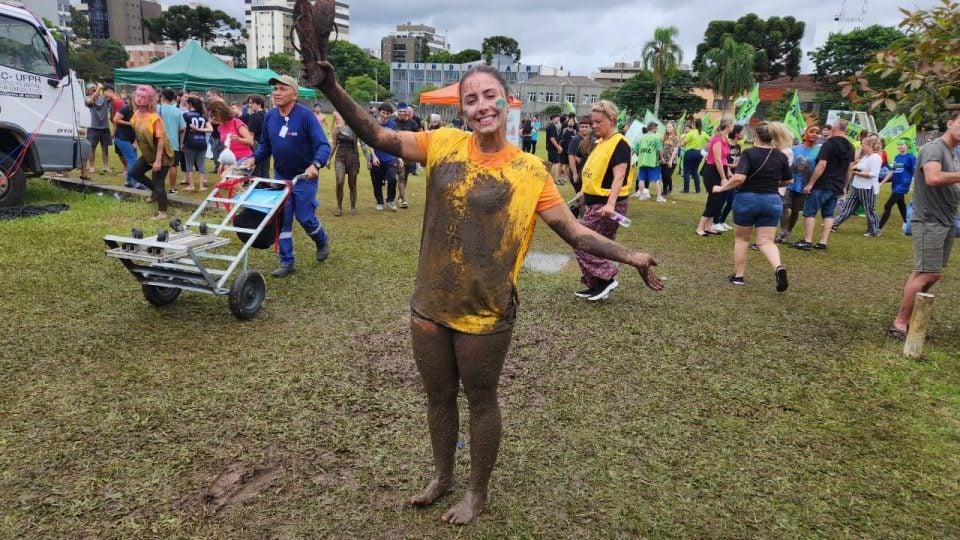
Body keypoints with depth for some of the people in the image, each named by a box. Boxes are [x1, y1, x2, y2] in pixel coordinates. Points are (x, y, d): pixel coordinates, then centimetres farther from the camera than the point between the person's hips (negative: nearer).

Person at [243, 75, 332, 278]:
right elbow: (265, 146, 12)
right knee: (282, 220, 3)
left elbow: (323, 145, -22)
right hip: (280, 176, 5)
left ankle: (322, 241, 32)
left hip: (304, 177, -5)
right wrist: (254, 159, -6)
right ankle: (286, 263, 12)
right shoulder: (270, 116, 1)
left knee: (305, 217, -1)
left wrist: (315, 165, -39)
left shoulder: (306, 115, -16)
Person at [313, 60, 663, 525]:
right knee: (438, 395, 21)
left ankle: (478, 492, 38)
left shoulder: (528, 171, -9)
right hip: (431, 304, 4)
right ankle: (442, 477, 46)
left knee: (481, 400, 15)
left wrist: (628, 256, -16)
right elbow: (376, 137, -5)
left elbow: (575, 232, -7)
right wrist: (332, 90, -18)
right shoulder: (444, 145, -1)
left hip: (485, 312, -3)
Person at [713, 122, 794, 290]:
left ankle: (738, 276, 20)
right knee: (766, 241, 3)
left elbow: (739, 178, -24)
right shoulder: (781, 156, 2)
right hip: (772, 201, 3)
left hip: (747, 199, -3)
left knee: (741, 239, 14)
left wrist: (722, 188, -12)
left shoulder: (749, 154, -11)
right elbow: (789, 180, 13)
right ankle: (778, 267, -25)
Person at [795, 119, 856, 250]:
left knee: (809, 212, -3)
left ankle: (807, 241, -7)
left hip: (822, 185, -7)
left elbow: (821, 165, -18)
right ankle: (823, 242, 8)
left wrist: (810, 184, -16)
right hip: (837, 187, 7)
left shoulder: (830, 143, -12)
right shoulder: (850, 147, 12)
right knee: (828, 214, 11)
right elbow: (849, 169, 18)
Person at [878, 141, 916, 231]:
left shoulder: (911, 157, -9)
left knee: (888, 206, -11)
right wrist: (882, 182, 14)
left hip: (903, 185, -8)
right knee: (901, 206, 14)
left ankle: (878, 228, -8)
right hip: (895, 185, 8)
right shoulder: (897, 157, 12)